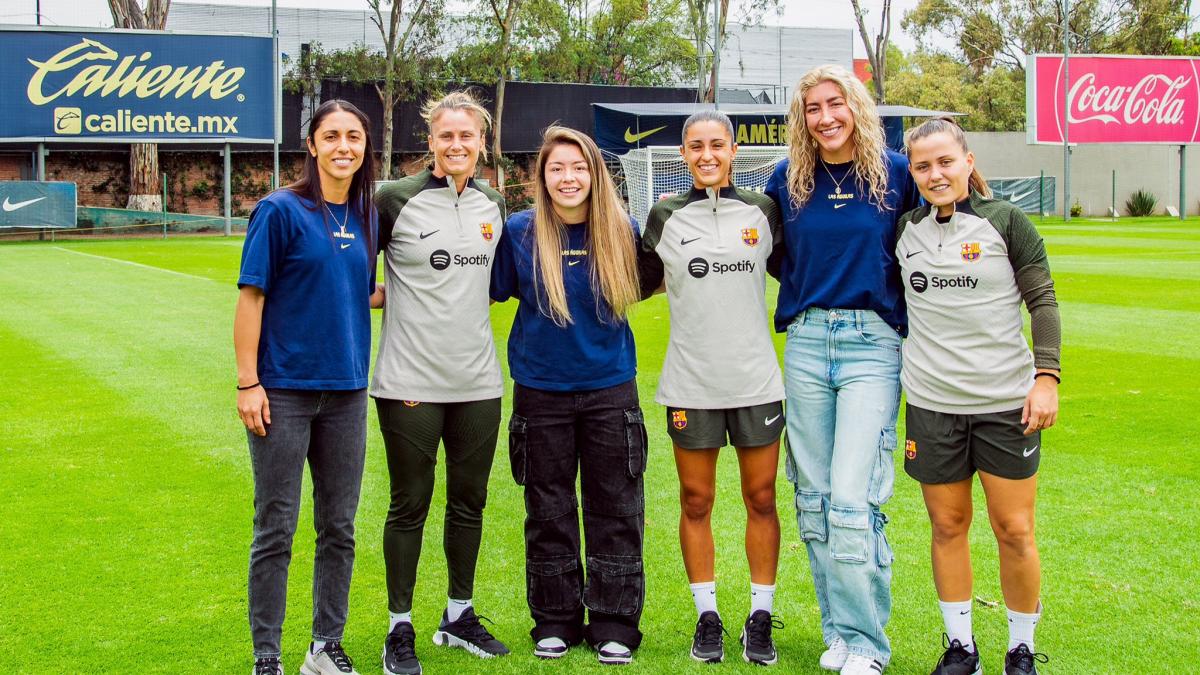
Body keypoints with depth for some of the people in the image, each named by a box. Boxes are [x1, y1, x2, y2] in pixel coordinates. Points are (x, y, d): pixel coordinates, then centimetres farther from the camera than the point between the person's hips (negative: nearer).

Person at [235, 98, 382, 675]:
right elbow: (251, 298, -9)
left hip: (345, 391, 5)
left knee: (338, 528, 12)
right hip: (284, 390, -5)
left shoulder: (365, 217, 8)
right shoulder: (280, 210, -8)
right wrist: (248, 383, -13)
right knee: (276, 530, 2)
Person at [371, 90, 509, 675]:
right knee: (410, 504, 3)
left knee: (469, 500, 13)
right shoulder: (395, 200, -7)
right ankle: (400, 628, 15)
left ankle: (459, 616, 28)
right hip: (410, 381, -5)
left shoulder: (493, 206, 8)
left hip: (477, 381, 5)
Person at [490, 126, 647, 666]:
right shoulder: (519, 232, -4)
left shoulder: (621, 231, -1)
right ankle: (555, 622, 21)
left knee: (616, 511, 4)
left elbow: (640, 288, 16)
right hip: (541, 390, 0)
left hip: (609, 387, 0)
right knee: (549, 513, 9)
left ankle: (614, 626, 15)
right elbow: (493, 292, 6)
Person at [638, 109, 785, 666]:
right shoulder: (666, 218, 1)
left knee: (761, 500, 6)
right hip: (690, 384, 0)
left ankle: (760, 617, 17)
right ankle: (707, 616, 20)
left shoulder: (762, 211, 3)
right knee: (695, 502, 7)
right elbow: (641, 285, 12)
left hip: (756, 380, 0)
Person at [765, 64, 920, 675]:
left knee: (853, 498, -11)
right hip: (805, 342, 4)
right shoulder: (788, 179, 8)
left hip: (872, 343, -4)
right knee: (813, 497, 6)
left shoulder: (896, 174, 0)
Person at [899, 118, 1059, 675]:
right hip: (932, 402, 3)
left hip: (1006, 399, -3)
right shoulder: (906, 229, 6)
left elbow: (1042, 300, -3)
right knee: (947, 526, 9)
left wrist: (1047, 376, -10)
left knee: (1014, 530, 2)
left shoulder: (1004, 220, -3)